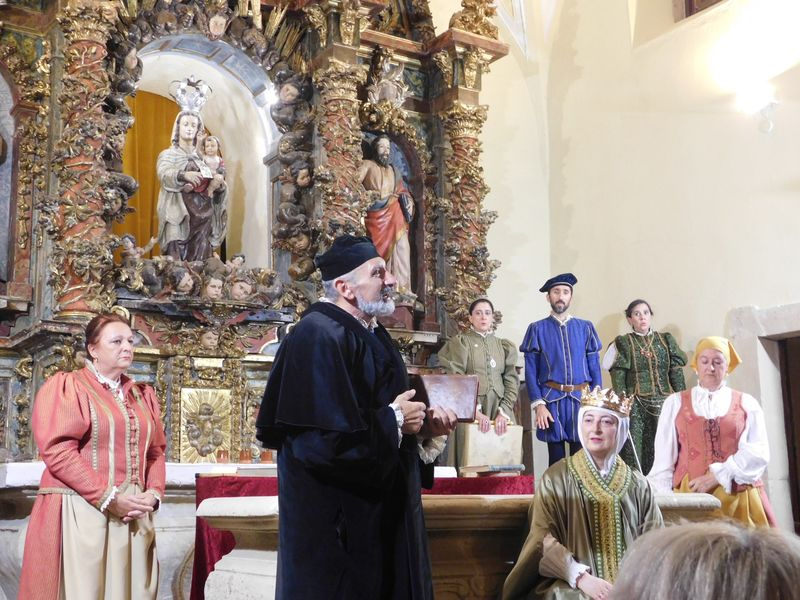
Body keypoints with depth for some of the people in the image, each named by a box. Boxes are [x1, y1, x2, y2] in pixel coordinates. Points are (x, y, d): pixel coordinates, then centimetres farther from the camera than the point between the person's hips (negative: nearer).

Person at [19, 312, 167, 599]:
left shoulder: (143, 395, 17)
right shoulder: (65, 387, -2)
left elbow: (155, 451, 16)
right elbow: (57, 451, -12)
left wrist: (153, 493, -4)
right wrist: (108, 499, -16)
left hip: (132, 513, 6)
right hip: (80, 511, -5)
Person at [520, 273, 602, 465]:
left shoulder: (585, 328, 8)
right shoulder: (537, 329, 4)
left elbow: (595, 367, 9)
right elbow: (530, 371, 0)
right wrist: (538, 404, -9)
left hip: (582, 400, 1)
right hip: (552, 401, -1)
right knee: (556, 460, 5)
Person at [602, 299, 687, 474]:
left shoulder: (665, 341, 11)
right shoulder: (623, 344, 4)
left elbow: (677, 374, 9)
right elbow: (618, 381, 0)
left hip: (664, 405, 2)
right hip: (636, 407, -2)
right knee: (635, 454, -6)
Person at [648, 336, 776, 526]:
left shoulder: (746, 403, 9)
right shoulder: (675, 403, 10)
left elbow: (758, 452, -2)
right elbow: (664, 459, 7)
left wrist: (717, 476, -13)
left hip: (739, 496, 0)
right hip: (691, 495, 0)